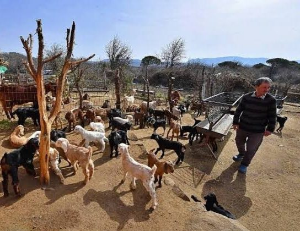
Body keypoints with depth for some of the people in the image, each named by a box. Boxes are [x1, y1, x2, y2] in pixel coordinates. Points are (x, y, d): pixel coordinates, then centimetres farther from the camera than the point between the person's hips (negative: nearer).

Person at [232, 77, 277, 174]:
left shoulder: (271, 100, -13)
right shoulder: (246, 97, -11)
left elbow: (272, 116, -5)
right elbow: (238, 110, -2)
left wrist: (270, 129, -5)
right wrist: (235, 122, -3)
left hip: (257, 131, -2)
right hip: (242, 127, 2)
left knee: (251, 149, 8)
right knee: (239, 142, 23)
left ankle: (244, 164, 31)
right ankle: (241, 154, 53)